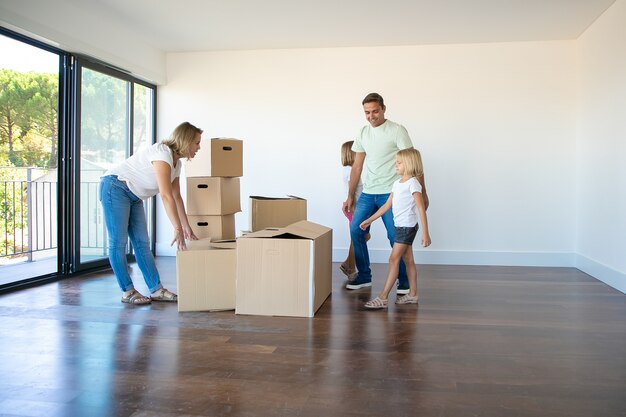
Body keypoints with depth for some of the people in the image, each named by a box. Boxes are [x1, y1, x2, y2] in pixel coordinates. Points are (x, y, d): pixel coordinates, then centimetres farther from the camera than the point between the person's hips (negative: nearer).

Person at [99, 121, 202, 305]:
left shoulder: (177, 163, 4)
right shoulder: (162, 154, -26)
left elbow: (176, 197, 10)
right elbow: (166, 196, -32)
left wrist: (187, 227, 8)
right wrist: (178, 229, -32)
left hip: (134, 196, 9)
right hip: (115, 188, -9)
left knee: (142, 242, 4)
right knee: (118, 242, -5)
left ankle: (156, 289, 5)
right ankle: (127, 292, 3)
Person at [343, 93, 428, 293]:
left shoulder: (397, 131, -8)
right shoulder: (363, 133, 10)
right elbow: (357, 167, 14)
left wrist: (422, 192, -16)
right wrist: (350, 196, 13)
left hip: (390, 193, -6)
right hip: (367, 193, 6)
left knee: (395, 237, -4)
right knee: (356, 230, 4)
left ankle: (404, 281, 11)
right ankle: (364, 277, 18)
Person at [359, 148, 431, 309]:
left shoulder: (412, 183, -14)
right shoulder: (397, 183, 12)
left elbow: (421, 209, -19)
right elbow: (387, 205, 17)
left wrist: (425, 233, -24)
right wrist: (369, 220, 16)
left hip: (408, 226, -8)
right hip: (401, 226, 8)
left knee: (394, 260, -9)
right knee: (408, 260, 13)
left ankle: (383, 298, -6)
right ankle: (412, 294, 22)